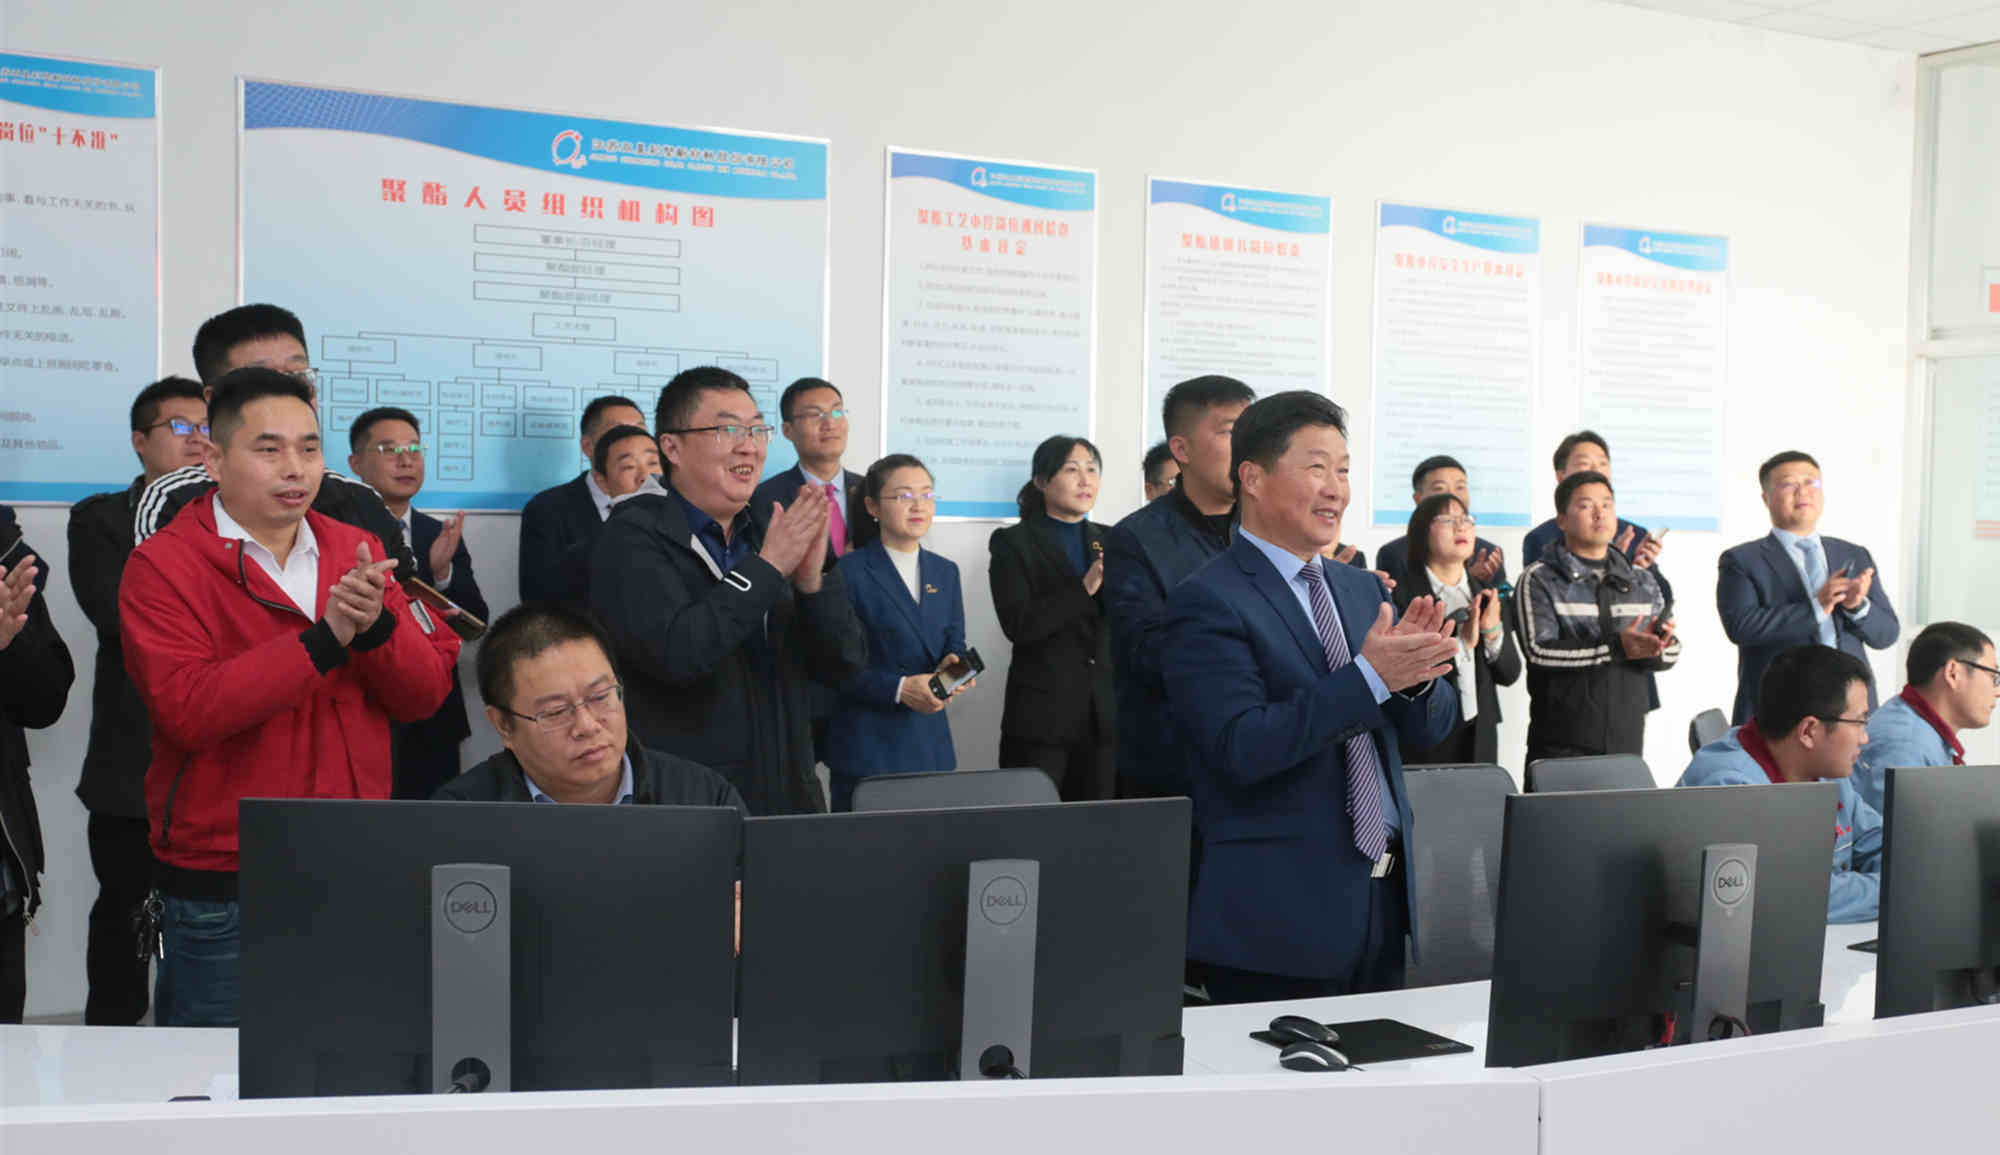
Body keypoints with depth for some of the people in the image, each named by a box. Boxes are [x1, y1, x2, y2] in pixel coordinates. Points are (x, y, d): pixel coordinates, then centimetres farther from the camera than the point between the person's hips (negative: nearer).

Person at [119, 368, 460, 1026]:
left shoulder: (357, 552, 9)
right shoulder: (164, 566, -6)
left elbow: (425, 694, 1)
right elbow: (188, 710, -20)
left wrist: (376, 621, -18)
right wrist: (325, 637, -25)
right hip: (220, 893, -4)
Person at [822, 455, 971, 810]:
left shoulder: (945, 572, 14)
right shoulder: (851, 572, -6)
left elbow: (955, 643, 13)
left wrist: (952, 665, -10)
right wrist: (899, 689, -20)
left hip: (931, 743, 5)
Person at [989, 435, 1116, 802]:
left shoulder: (1108, 541, 14)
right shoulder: (1013, 543, 0)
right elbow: (1018, 625, -12)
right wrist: (1084, 588, -18)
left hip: (1104, 715, 4)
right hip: (1042, 716, -4)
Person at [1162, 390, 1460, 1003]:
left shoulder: (1363, 589, 14)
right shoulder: (1209, 602, -9)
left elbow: (1430, 728, 11)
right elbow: (1241, 747, -20)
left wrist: (1418, 671, -11)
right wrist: (1369, 677, -24)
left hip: (1387, 900, 7)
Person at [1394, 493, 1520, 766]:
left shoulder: (1486, 595, 10)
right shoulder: (1402, 594, -8)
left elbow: (1510, 674, 9)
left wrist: (1494, 631, -7)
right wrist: (1460, 643, -19)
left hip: (1479, 737, 5)